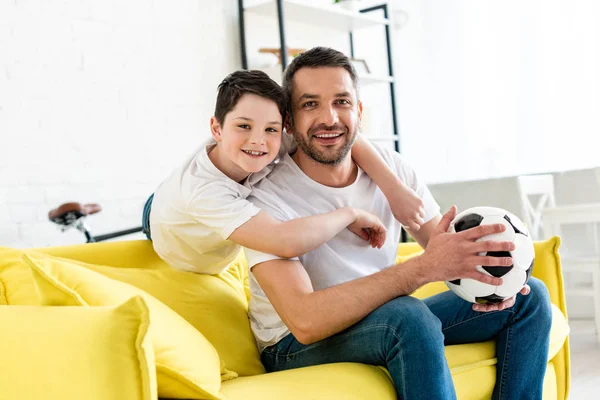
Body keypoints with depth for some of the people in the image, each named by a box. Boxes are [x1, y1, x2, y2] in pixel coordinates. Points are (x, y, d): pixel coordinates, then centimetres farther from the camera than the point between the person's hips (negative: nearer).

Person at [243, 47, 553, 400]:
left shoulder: (393, 168, -2)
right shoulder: (266, 197, -22)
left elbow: (444, 244, 2)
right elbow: (305, 321, -33)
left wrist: (483, 268, -24)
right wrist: (423, 268, -41)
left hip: (391, 325, 7)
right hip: (298, 345, -6)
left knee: (529, 297, -2)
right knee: (409, 315, -37)